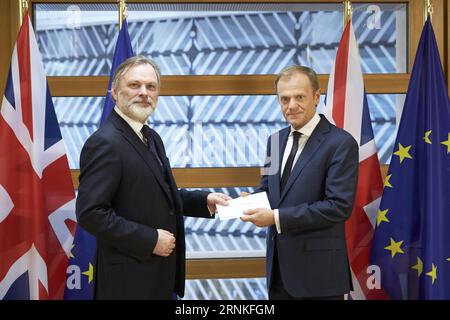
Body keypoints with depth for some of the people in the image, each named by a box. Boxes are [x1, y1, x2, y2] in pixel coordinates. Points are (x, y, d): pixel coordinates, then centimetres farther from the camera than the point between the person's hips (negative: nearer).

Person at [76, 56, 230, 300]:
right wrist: (150, 240, -21)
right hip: (129, 276, -9)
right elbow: (90, 213, -24)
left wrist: (205, 201, 4)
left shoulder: (151, 137, 11)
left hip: (160, 271, 9)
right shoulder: (104, 143, -18)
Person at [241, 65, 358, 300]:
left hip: (317, 270, -6)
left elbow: (339, 206, -19)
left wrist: (277, 217, -21)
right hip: (279, 266, 6)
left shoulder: (340, 143, -11)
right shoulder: (276, 140, 11)